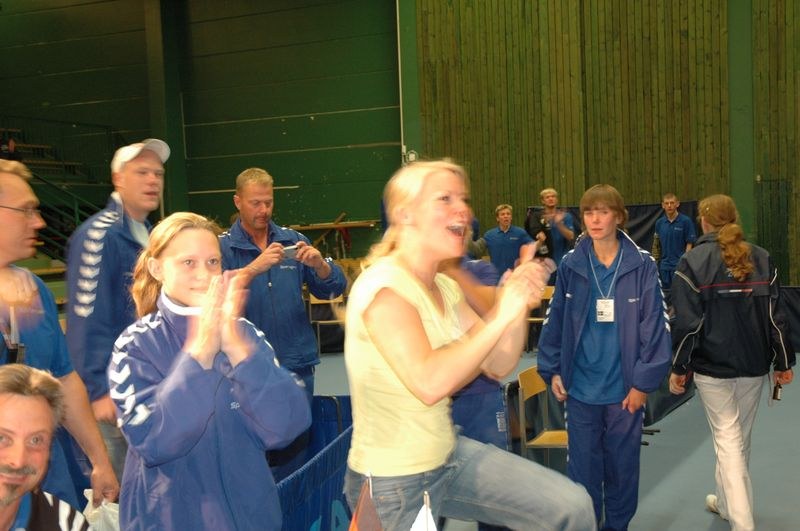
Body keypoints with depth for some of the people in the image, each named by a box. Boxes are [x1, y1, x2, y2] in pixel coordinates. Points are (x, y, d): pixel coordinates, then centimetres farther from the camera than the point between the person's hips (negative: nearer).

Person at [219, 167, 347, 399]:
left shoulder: (293, 239, 7)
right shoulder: (222, 247, -3)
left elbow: (333, 289, 7)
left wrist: (319, 264, -12)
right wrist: (254, 268, -28)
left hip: (298, 364, 3)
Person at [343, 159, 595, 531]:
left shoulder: (445, 287, 5)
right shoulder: (383, 286, -21)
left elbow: (498, 366, 3)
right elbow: (428, 382, -32)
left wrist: (520, 306, -13)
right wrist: (501, 316, -26)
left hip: (449, 456, 8)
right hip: (392, 482, -7)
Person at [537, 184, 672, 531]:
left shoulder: (642, 265, -7)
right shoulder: (570, 265, -2)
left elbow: (654, 326, -7)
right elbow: (555, 322, 4)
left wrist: (644, 382, -9)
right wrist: (552, 371, 2)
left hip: (625, 388, -1)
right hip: (580, 387, 1)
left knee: (622, 467, 14)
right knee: (582, 469, 9)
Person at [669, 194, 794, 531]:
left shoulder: (693, 261, -9)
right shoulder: (762, 258, 3)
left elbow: (687, 322, -12)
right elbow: (776, 317, 3)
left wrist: (679, 368, -4)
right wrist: (784, 362, 11)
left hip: (713, 365, -4)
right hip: (754, 364, 4)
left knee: (727, 440, 1)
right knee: (741, 439, 18)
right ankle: (727, 501, 35)